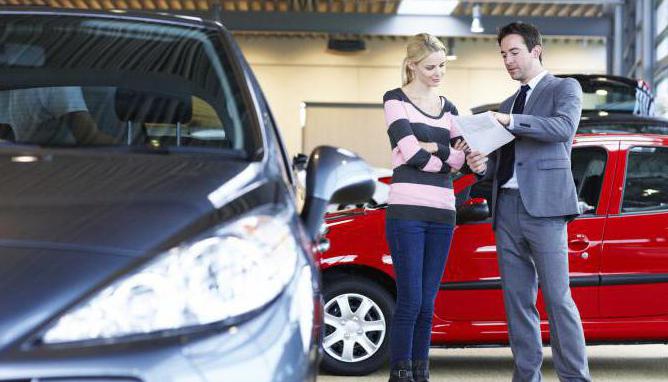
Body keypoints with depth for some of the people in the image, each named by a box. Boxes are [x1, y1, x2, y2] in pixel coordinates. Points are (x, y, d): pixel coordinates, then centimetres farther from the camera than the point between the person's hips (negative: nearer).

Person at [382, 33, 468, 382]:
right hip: (407, 209, -5)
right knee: (410, 300, -8)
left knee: (427, 303, 6)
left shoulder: (449, 109, 18)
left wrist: (431, 147, -8)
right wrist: (447, 154, 2)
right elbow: (411, 153, -9)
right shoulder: (395, 99, 2)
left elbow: (457, 161, 6)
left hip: (442, 212, 5)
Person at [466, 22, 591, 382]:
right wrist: (482, 164, 2)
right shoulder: (508, 103, 24)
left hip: (543, 206, -6)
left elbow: (564, 127, -14)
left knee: (557, 299, -10)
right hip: (506, 208, 7)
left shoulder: (564, 88, 6)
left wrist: (510, 121, -20)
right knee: (517, 299, 5)